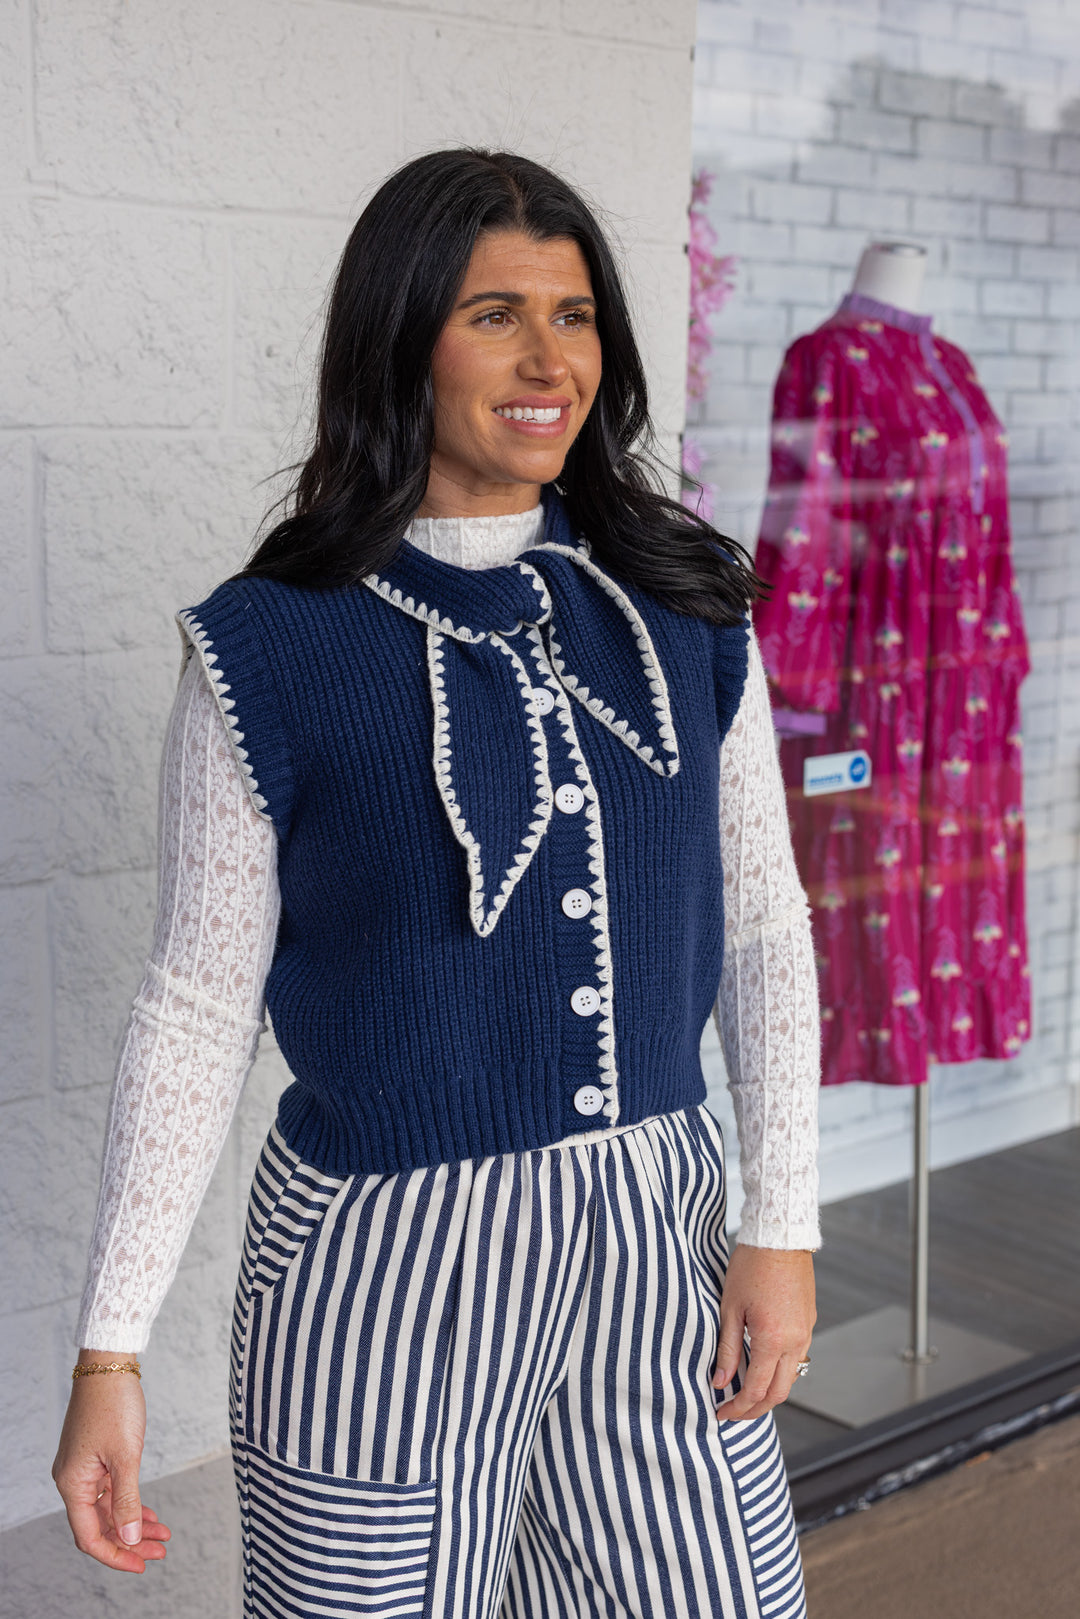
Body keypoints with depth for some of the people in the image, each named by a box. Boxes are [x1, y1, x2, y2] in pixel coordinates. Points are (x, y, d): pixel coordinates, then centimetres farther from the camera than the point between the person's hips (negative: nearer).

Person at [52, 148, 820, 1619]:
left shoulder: (687, 608, 2)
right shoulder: (269, 653, -9)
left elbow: (764, 924, 7)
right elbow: (200, 1005, -5)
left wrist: (784, 1224, 3)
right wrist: (110, 1348, -5)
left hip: (652, 1246, 4)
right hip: (389, 1263, -3)